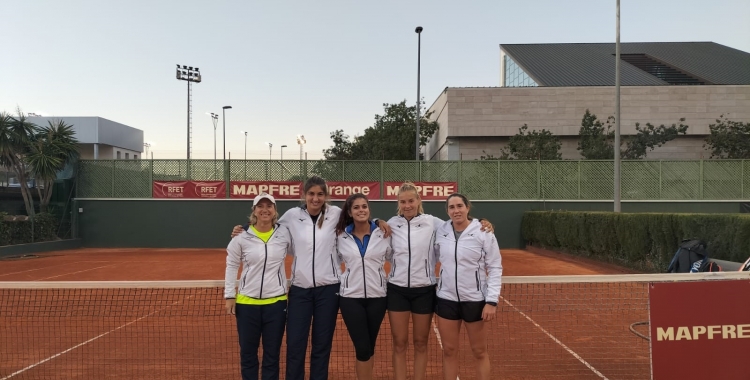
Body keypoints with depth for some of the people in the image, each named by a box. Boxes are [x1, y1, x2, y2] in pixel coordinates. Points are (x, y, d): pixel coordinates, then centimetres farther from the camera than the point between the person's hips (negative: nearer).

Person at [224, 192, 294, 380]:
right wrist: (229, 296, 1)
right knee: (247, 352, 11)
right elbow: (231, 266, 4)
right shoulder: (242, 238, -4)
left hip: (276, 302, 0)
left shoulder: (285, 233, -3)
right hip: (247, 302, 0)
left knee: (272, 353, 11)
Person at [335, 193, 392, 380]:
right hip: (350, 297, -1)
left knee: (369, 347, 12)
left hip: (377, 296, 1)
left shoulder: (383, 234, -2)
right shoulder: (340, 236, 0)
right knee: (362, 348, -3)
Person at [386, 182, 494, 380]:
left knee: (420, 343, 12)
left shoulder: (431, 222, -4)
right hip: (397, 289, 1)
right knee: (399, 343, 8)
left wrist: (481, 223, -17)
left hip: (424, 290, -1)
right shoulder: (391, 224, 0)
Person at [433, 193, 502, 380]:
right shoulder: (440, 232, -1)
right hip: (446, 299, 3)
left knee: (479, 351, 10)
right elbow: (431, 257, 14)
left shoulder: (484, 232, -10)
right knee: (449, 351, 10)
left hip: (475, 300, -2)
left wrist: (492, 301, -13)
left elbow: (495, 268, -8)